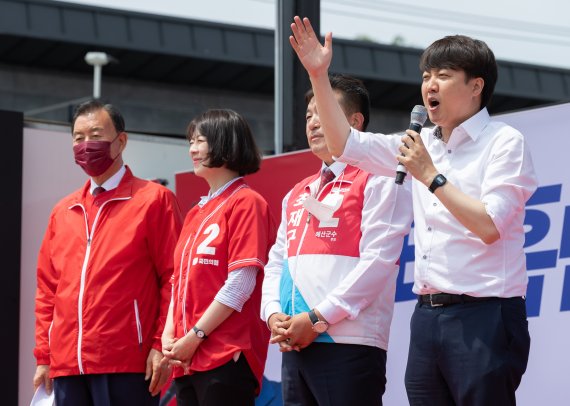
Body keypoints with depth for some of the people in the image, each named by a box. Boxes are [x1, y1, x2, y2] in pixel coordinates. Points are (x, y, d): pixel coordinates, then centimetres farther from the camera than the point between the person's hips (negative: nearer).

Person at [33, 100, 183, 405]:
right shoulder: (63, 212, 18)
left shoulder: (153, 200, 2)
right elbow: (47, 289, 19)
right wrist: (43, 356, 12)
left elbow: (173, 277, -4)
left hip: (126, 366, -5)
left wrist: (162, 345, -11)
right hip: (66, 365, 6)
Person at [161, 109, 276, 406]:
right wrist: (169, 335, 2)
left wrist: (195, 336, -13)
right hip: (187, 359, 8)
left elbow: (240, 284, -14)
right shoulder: (196, 213, 19)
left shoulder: (245, 203, -6)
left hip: (227, 357, -8)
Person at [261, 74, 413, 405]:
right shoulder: (297, 195, 22)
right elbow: (276, 263, 22)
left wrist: (318, 318, -15)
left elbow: (378, 261, -12)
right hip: (295, 345, 8)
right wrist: (273, 313, 2)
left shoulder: (378, 182, -1)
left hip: (349, 345, -8)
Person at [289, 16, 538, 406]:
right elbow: (346, 144, 17)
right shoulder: (424, 143, 14)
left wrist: (431, 177, -13)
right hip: (428, 315, 7)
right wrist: (319, 76, 9)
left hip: (484, 317, -7)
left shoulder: (504, 141, -4)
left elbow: (489, 226, -14)